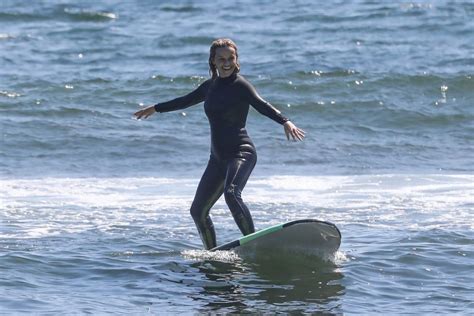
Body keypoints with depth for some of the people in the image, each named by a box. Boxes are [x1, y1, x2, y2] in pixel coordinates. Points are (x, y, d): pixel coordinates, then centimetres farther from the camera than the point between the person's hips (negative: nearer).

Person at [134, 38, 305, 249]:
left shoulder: (240, 85, -7)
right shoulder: (211, 85, 13)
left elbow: (262, 106, -23)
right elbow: (186, 101, 31)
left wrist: (286, 122, -42)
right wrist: (155, 109, 43)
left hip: (241, 153, -8)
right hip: (218, 158, 8)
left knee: (231, 194, -34)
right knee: (198, 210, 8)